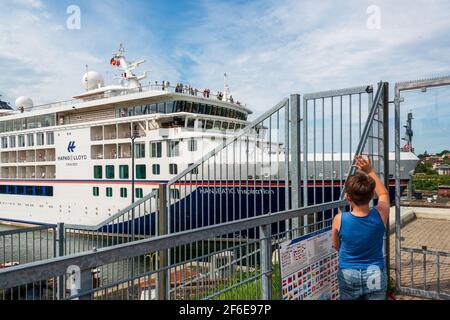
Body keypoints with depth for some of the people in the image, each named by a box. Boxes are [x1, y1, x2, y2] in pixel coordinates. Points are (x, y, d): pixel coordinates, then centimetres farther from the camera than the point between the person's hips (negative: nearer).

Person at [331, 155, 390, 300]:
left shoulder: (339, 219, -20)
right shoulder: (381, 214, -18)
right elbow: (383, 193, 7)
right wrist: (370, 171, 9)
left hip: (348, 276, -1)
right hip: (375, 275, 1)